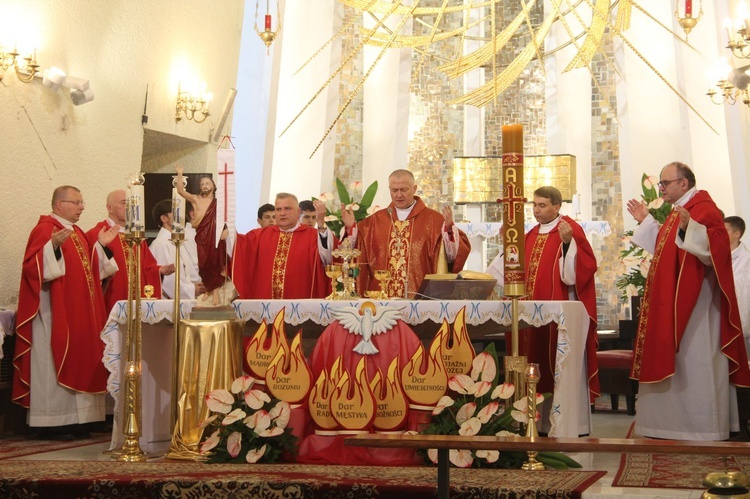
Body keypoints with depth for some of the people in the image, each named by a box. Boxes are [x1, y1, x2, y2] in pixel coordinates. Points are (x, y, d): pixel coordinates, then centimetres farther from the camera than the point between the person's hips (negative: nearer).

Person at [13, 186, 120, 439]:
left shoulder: (76, 232, 17)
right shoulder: (44, 229, -10)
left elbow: (88, 269, 20)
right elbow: (33, 267, -21)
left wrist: (101, 245, 11)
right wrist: (54, 245, -34)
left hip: (80, 313, 9)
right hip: (55, 313, -9)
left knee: (78, 362, 9)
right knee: (56, 364, -5)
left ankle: (72, 422, 14)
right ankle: (53, 424, 2)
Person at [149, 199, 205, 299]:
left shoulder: (178, 242, 15)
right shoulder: (160, 244, -12)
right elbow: (167, 281, -17)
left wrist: (197, 283, -1)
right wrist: (192, 289, -11)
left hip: (187, 297, 8)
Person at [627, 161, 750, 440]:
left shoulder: (704, 208, -13)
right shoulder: (679, 211, 17)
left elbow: (716, 247, -26)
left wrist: (689, 227, -40)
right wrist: (646, 221, 25)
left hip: (695, 304, -10)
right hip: (673, 304, 10)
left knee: (694, 361, -7)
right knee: (677, 363, 12)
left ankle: (704, 428, 0)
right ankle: (679, 421, 18)